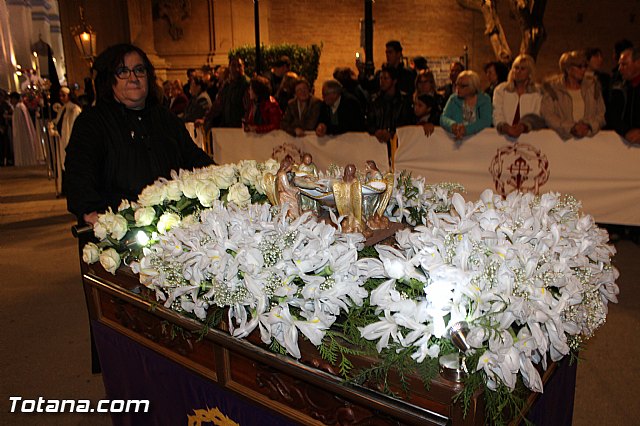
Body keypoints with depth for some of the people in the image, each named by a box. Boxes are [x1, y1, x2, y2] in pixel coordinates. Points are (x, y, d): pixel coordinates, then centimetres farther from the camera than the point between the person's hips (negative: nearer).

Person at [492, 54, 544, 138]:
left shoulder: (538, 93, 12)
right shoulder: (500, 90, 12)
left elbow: (537, 120, 0)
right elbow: (497, 116, 1)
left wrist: (523, 127, -21)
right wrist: (505, 127, -21)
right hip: (504, 136, 0)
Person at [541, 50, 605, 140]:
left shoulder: (593, 85, 15)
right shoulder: (552, 88, 4)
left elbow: (600, 113, 12)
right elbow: (547, 115, -6)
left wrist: (588, 126, -9)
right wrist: (571, 128, -15)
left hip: (590, 136, 3)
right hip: (563, 138, -3)